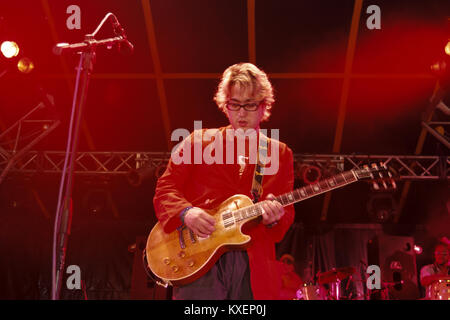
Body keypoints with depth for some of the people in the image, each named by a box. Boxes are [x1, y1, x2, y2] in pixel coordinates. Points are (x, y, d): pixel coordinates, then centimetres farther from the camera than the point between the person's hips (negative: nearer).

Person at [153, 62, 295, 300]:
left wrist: (273, 218, -11)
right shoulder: (198, 140, 13)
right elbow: (165, 189, 8)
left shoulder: (280, 154, 17)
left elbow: (287, 214, 12)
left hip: (254, 267, 2)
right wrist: (186, 212, -12)